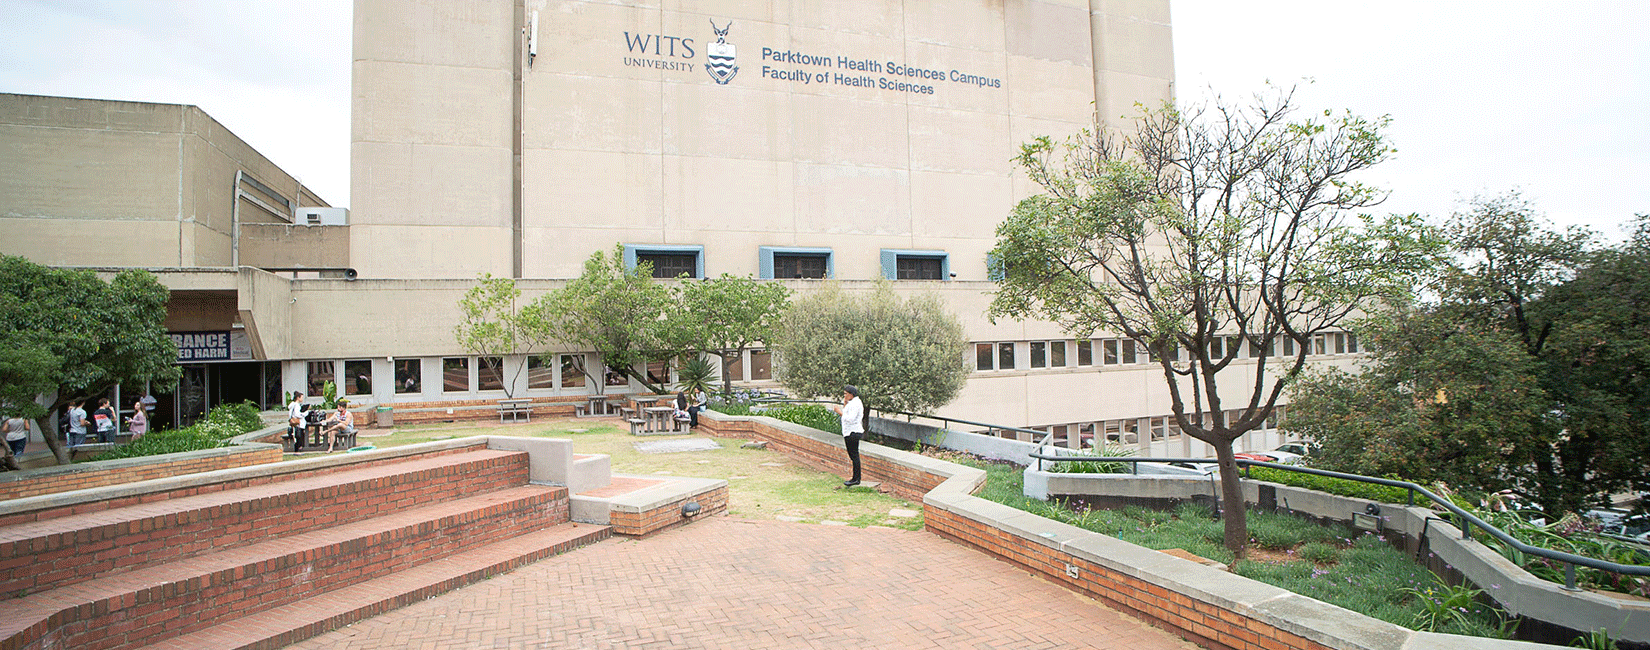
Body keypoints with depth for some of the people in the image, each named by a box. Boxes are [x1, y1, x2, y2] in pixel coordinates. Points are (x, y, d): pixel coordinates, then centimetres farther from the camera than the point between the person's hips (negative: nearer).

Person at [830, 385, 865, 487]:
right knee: (853, 456, 13)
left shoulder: (856, 403, -16)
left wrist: (840, 412, -16)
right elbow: (846, 415, 18)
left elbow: (850, 418, -23)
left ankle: (856, 479, -4)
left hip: (853, 432, -11)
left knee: (854, 455, -7)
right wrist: (845, 404, 8)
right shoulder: (851, 402, 16)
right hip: (849, 432, 11)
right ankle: (856, 478, 18)